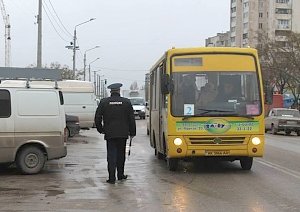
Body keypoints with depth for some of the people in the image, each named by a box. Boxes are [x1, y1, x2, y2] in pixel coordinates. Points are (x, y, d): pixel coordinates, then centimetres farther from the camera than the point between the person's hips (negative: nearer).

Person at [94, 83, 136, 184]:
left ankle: (112, 177, -7)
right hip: (123, 134, 1)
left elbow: (97, 118, 1)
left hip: (109, 133, -1)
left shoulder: (104, 102, -1)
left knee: (111, 155, 0)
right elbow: (131, 119, 2)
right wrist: (132, 133, 10)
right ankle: (120, 175, 24)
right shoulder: (126, 102, 0)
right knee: (121, 154, 14)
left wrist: (101, 129, 14)